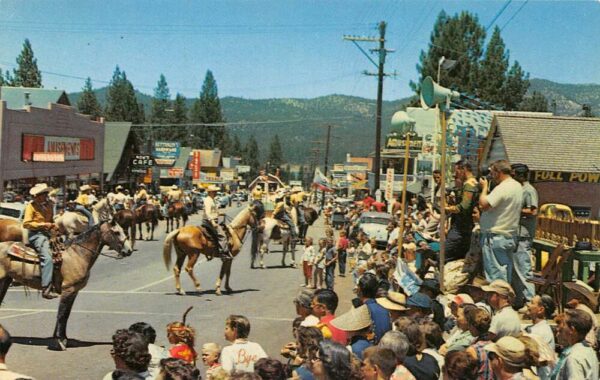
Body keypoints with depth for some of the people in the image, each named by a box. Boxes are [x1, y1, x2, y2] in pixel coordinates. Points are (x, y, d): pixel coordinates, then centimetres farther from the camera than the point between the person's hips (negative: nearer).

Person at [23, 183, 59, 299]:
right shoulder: (31, 206, -5)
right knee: (47, 257, -25)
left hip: (47, 234, 8)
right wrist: (42, 225, -17)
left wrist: (53, 225, 7)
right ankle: (46, 289, -30)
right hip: (36, 234, -8)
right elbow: (26, 223, -12)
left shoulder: (48, 205, 15)